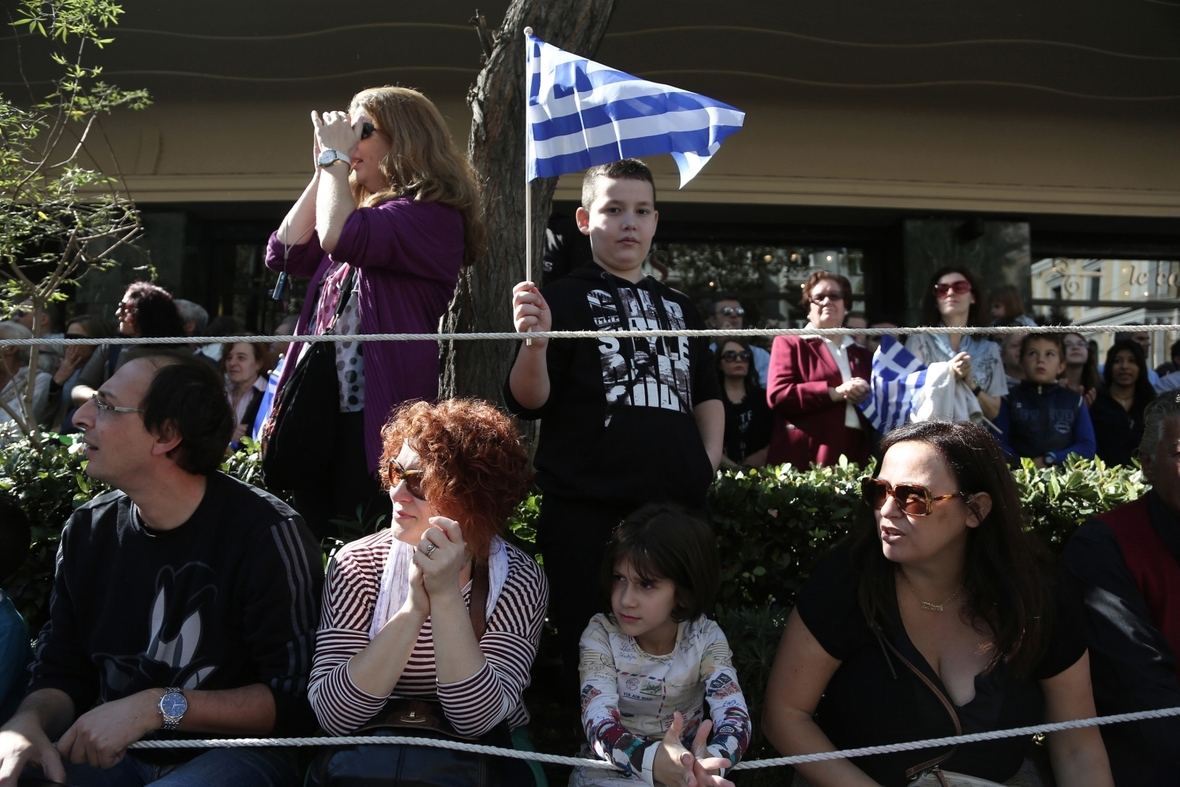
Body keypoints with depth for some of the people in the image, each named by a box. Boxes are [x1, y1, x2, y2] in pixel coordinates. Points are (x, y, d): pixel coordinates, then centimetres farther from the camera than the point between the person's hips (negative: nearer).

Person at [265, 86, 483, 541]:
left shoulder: (431, 215, -9)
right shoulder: (367, 212, 18)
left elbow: (340, 237, -24)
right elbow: (285, 254, 15)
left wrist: (334, 156, -7)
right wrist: (324, 171, 11)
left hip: (377, 421, -8)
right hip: (321, 415, 9)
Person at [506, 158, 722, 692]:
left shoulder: (677, 306, 19)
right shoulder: (566, 298, 3)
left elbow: (706, 392, 26)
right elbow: (527, 403, -6)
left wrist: (709, 462, 10)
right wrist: (535, 343, -25)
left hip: (677, 509, 5)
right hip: (589, 515, -5)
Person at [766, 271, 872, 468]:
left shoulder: (860, 352, 24)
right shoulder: (790, 342, 8)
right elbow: (777, 395, -7)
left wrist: (866, 397, 2)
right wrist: (834, 393, -13)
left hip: (856, 454, 5)